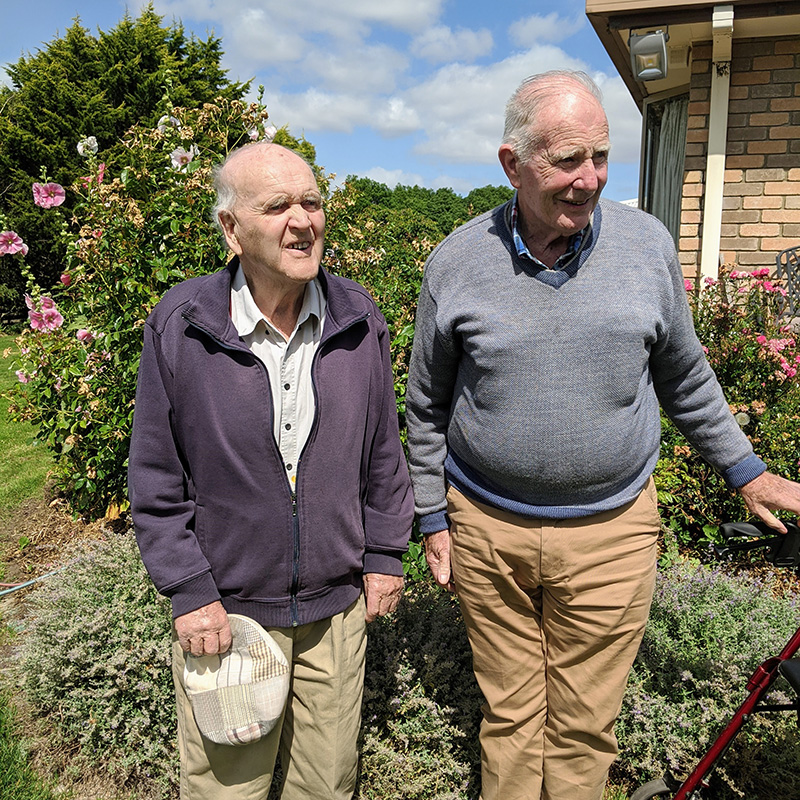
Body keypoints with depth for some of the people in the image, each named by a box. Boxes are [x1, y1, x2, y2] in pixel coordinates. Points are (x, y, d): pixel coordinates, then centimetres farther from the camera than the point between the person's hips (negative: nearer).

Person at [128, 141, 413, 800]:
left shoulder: (359, 320, -4)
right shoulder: (178, 326, -12)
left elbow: (382, 448, 5)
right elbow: (156, 478, -6)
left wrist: (385, 553, 5)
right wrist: (188, 591, -7)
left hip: (337, 600, 3)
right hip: (225, 604, -2)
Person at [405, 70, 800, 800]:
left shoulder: (647, 244, -3)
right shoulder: (457, 261, -4)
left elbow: (683, 375, 11)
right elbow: (427, 406, 5)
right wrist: (433, 517, 6)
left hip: (611, 530, 1)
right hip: (487, 527, 0)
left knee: (584, 728, 13)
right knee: (509, 717, 16)